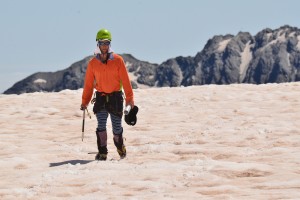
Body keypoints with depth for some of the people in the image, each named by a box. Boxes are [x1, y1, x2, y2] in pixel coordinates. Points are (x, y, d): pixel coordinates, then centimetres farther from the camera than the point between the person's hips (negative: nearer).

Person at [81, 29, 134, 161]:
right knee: (101, 126, -10)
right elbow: (88, 84, 7)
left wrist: (129, 98, -8)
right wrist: (85, 101, 4)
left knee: (117, 127, 4)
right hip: (100, 97, 1)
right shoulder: (93, 63, 2)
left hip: (116, 97, -1)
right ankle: (102, 153, -3)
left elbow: (125, 80, -4)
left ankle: (120, 147, 30)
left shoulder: (118, 60, -4)